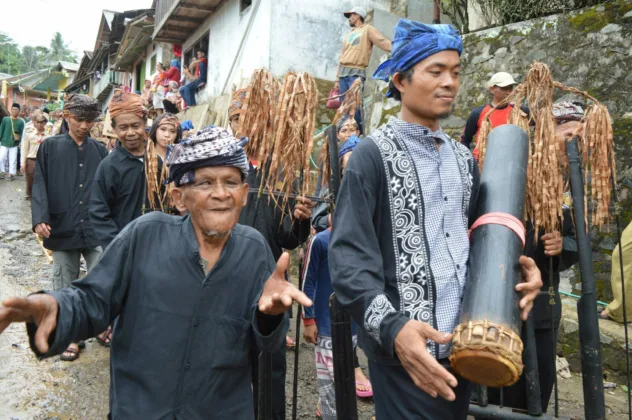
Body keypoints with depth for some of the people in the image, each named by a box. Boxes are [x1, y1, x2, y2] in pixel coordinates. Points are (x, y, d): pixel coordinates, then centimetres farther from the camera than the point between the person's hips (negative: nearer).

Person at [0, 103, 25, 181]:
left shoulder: (21, 121, -1)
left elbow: (22, 133, 2)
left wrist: (19, 138, -17)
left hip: (14, 144, 0)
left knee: (13, 160, 3)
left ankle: (11, 174, 15)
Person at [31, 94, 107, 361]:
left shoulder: (100, 151, 7)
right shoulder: (50, 147, 3)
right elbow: (40, 185, -2)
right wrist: (40, 218, -16)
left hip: (96, 229, 1)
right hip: (63, 229, 0)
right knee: (66, 286, 9)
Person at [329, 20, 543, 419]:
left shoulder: (463, 159, 10)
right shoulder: (373, 154, -10)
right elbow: (348, 255, -16)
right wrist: (391, 327, -29)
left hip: (462, 344, 7)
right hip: (405, 350, -6)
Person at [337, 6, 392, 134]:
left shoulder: (367, 29, 6)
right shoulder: (349, 34, 27)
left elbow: (384, 43, -7)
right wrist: (338, 78, 18)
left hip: (356, 73, -7)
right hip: (343, 73, 7)